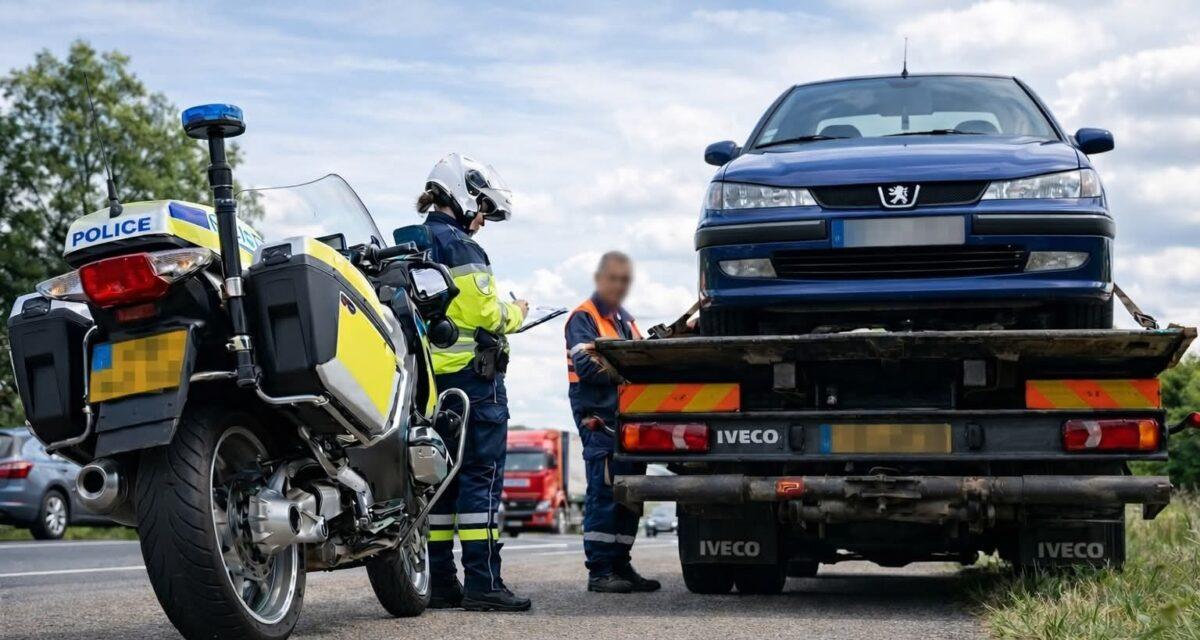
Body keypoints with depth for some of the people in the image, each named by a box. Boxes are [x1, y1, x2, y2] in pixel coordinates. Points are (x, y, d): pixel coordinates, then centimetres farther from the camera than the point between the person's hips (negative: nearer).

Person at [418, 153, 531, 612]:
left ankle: (441, 582, 12)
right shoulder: (458, 245, -11)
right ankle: (482, 583, -10)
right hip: (471, 373, -9)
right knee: (482, 475, -8)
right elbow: (485, 312, -15)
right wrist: (516, 313, 3)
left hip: (432, 377, 9)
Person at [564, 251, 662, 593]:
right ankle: (599, 571, -7)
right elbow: (588, 368, -15)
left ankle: (620, 565, 17)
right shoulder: (583, 318, -2)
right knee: (604, 495, -10)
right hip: (600, 420, -8)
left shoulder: (626, 320, 24)